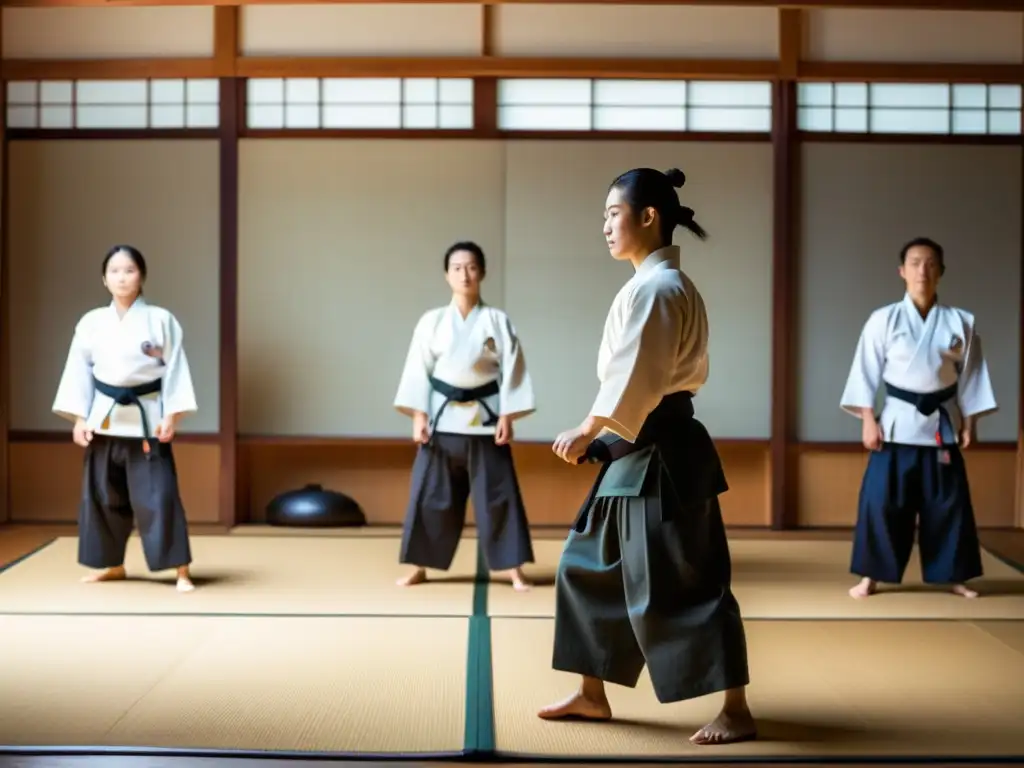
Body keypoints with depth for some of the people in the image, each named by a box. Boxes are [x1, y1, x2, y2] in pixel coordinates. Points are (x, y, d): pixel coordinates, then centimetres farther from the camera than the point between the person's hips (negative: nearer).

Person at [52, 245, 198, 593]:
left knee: (157, 495, -7)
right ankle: (113, 565, 27)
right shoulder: (91, 322, 3)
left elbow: (175, 369, -4)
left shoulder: (161, 320, -4)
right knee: (103, 495, 11)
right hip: (104, 418, 4)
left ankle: (181, 569, 0)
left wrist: (171, 415, -10)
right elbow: (79, 370, 7)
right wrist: (79, 418, 1)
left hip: (146, 418, -4)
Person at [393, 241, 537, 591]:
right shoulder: (432, 321, 2)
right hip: (442, 418, 1)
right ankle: (420, 566, 17)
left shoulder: (497, 321, 0)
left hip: (484, 418, -1)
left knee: (498, 495, 1)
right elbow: (418, 369, 2)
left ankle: (514, 569, 10)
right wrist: (419, 415, -5)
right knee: (431, 495, 5)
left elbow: (511, 370, 0)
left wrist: (506, 417, -6)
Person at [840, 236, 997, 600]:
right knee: (882, 501, -2)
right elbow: (866, 370, -4)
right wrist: (868, 420, -8)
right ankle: (871, 576, 10)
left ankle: (954, 576, 21)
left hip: (942, 424, 2)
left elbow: (970, 374, 6)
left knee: (948, 503, 8)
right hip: (898, 422, -2)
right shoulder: (883, 319, -5)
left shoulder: (960, 322, 0)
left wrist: (969, 422, 3)